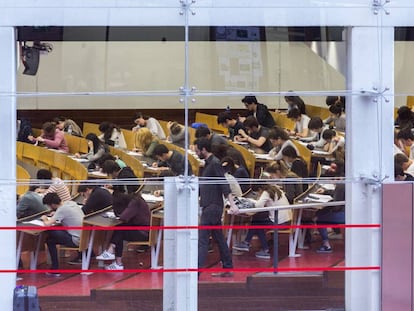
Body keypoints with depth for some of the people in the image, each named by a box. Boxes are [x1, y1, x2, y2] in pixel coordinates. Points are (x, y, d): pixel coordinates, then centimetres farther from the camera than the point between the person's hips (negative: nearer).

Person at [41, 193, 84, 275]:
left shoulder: (62, 210, -17)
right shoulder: (71, 203, 5)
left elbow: (47, 224, -23)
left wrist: (44, 219, -2)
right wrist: (56, 214, 15)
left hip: (77, 241, -8)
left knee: (50, 240, 5)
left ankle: (55, 270, 7)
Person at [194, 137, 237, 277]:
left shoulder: (215, 164, -12)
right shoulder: (208, 164, 16)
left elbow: (224, 184, -20)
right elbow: (203, 186, 28)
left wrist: (232, 204, -27)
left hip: (212, 207, -10)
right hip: (209, 206, 10)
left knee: (202, 239, -12)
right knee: (219, 238, 12)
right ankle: (227, 269, 17)